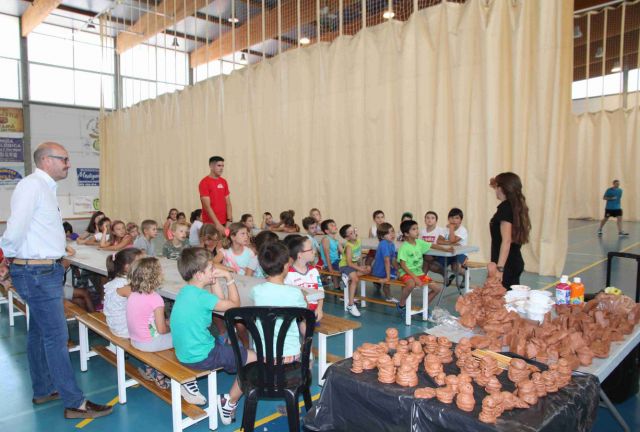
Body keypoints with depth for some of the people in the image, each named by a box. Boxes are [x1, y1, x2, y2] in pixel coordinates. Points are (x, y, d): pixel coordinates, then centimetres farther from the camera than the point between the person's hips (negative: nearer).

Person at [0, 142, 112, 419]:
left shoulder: (44, 187, 14)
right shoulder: (32, 185, -17)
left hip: (45, 271, 10)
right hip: (38, 273, -10)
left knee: (39, 333, 18)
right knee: (57, 337, -5)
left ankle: (43, 391, 33)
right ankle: (75, 403, 4)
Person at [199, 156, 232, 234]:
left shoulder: (224, 182, 10)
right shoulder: (204, 183, -7)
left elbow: (228, 203, 10)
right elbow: (207, 206, -13)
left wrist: (229, 220, -3)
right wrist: (217, 224, -19)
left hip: (224, 223, 5)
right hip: (210, 224, -5)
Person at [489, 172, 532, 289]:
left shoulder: (505, 207, -16)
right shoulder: (516, 206, 9)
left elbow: (506, 241, -22)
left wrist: (499, 268, -24)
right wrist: (496, 186, 36)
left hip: (506, 264, -9)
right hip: (515, 262, 9)